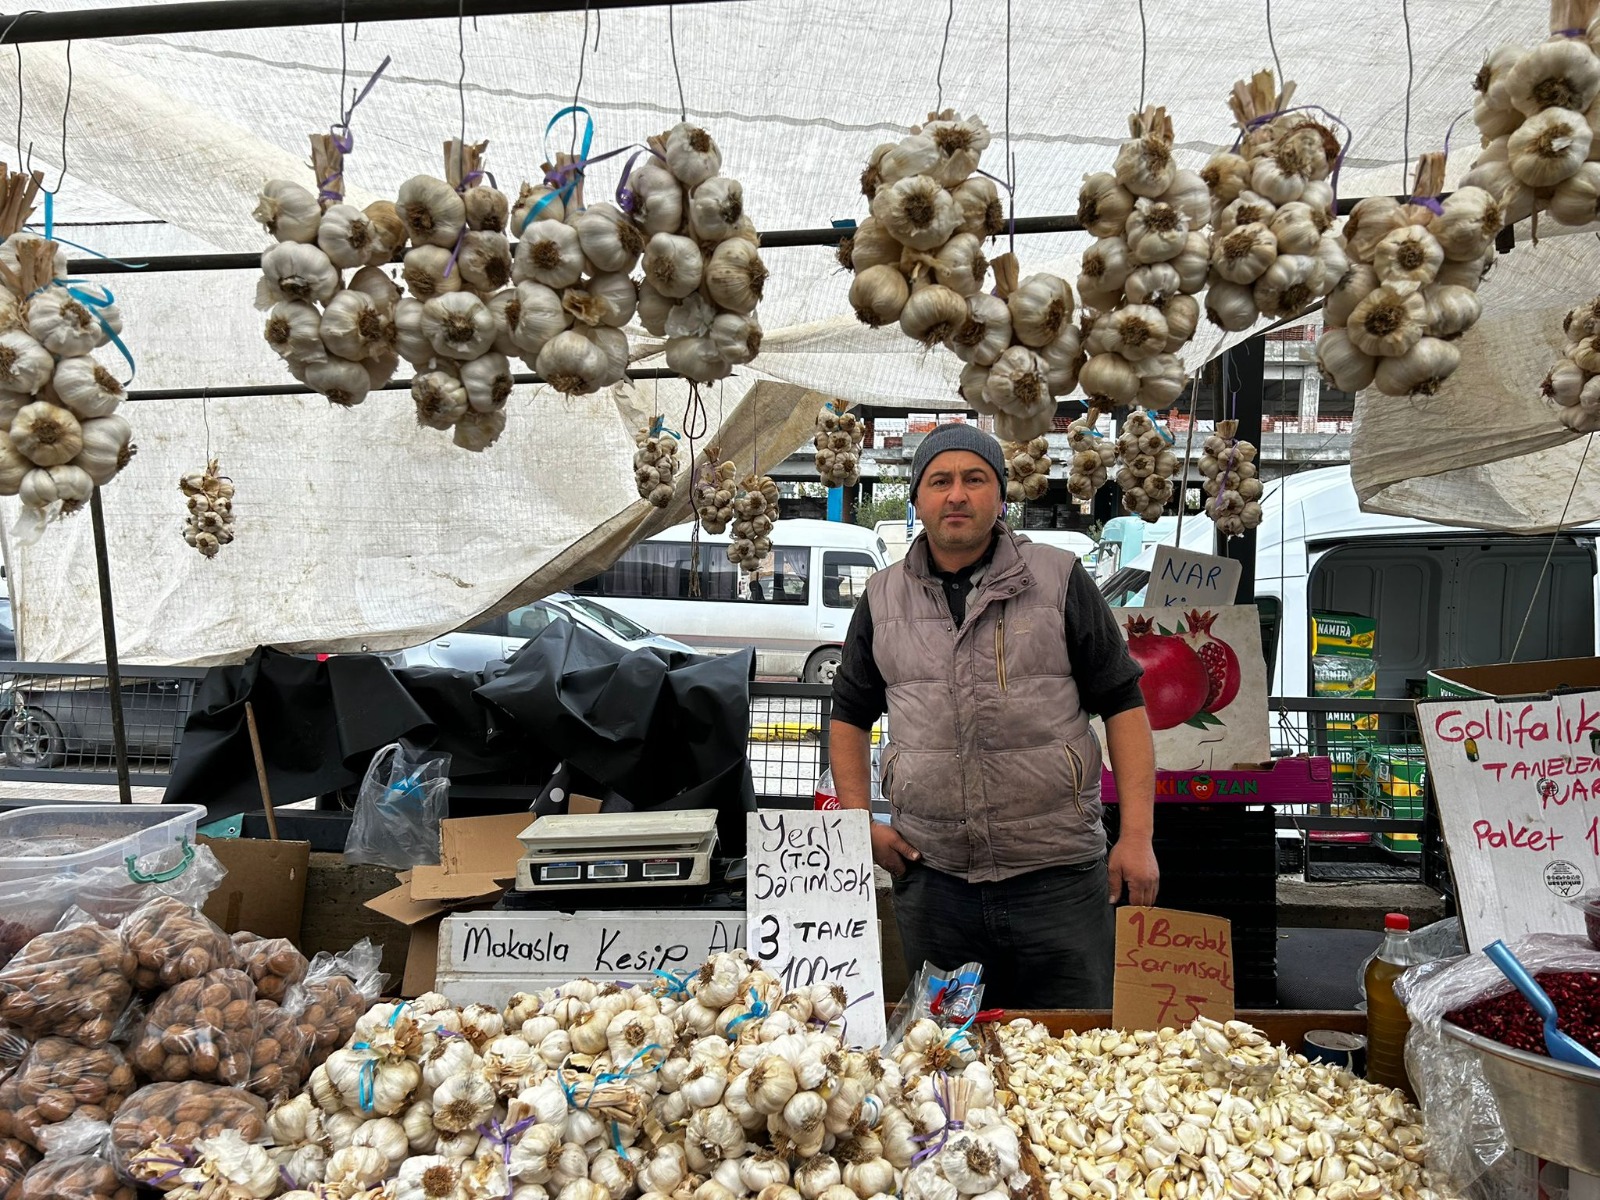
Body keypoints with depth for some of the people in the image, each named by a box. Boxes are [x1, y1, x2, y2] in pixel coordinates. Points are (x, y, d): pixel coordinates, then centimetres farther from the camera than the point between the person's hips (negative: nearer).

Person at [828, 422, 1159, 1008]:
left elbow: (1122, 702, 0)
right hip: (930, 878, 2)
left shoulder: (1059, 580, 1)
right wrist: (861, 822, 4)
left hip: (1058, 874, -2)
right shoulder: (883, 598, 8)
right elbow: (850, 716, 16)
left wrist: (1137, 836, -6)